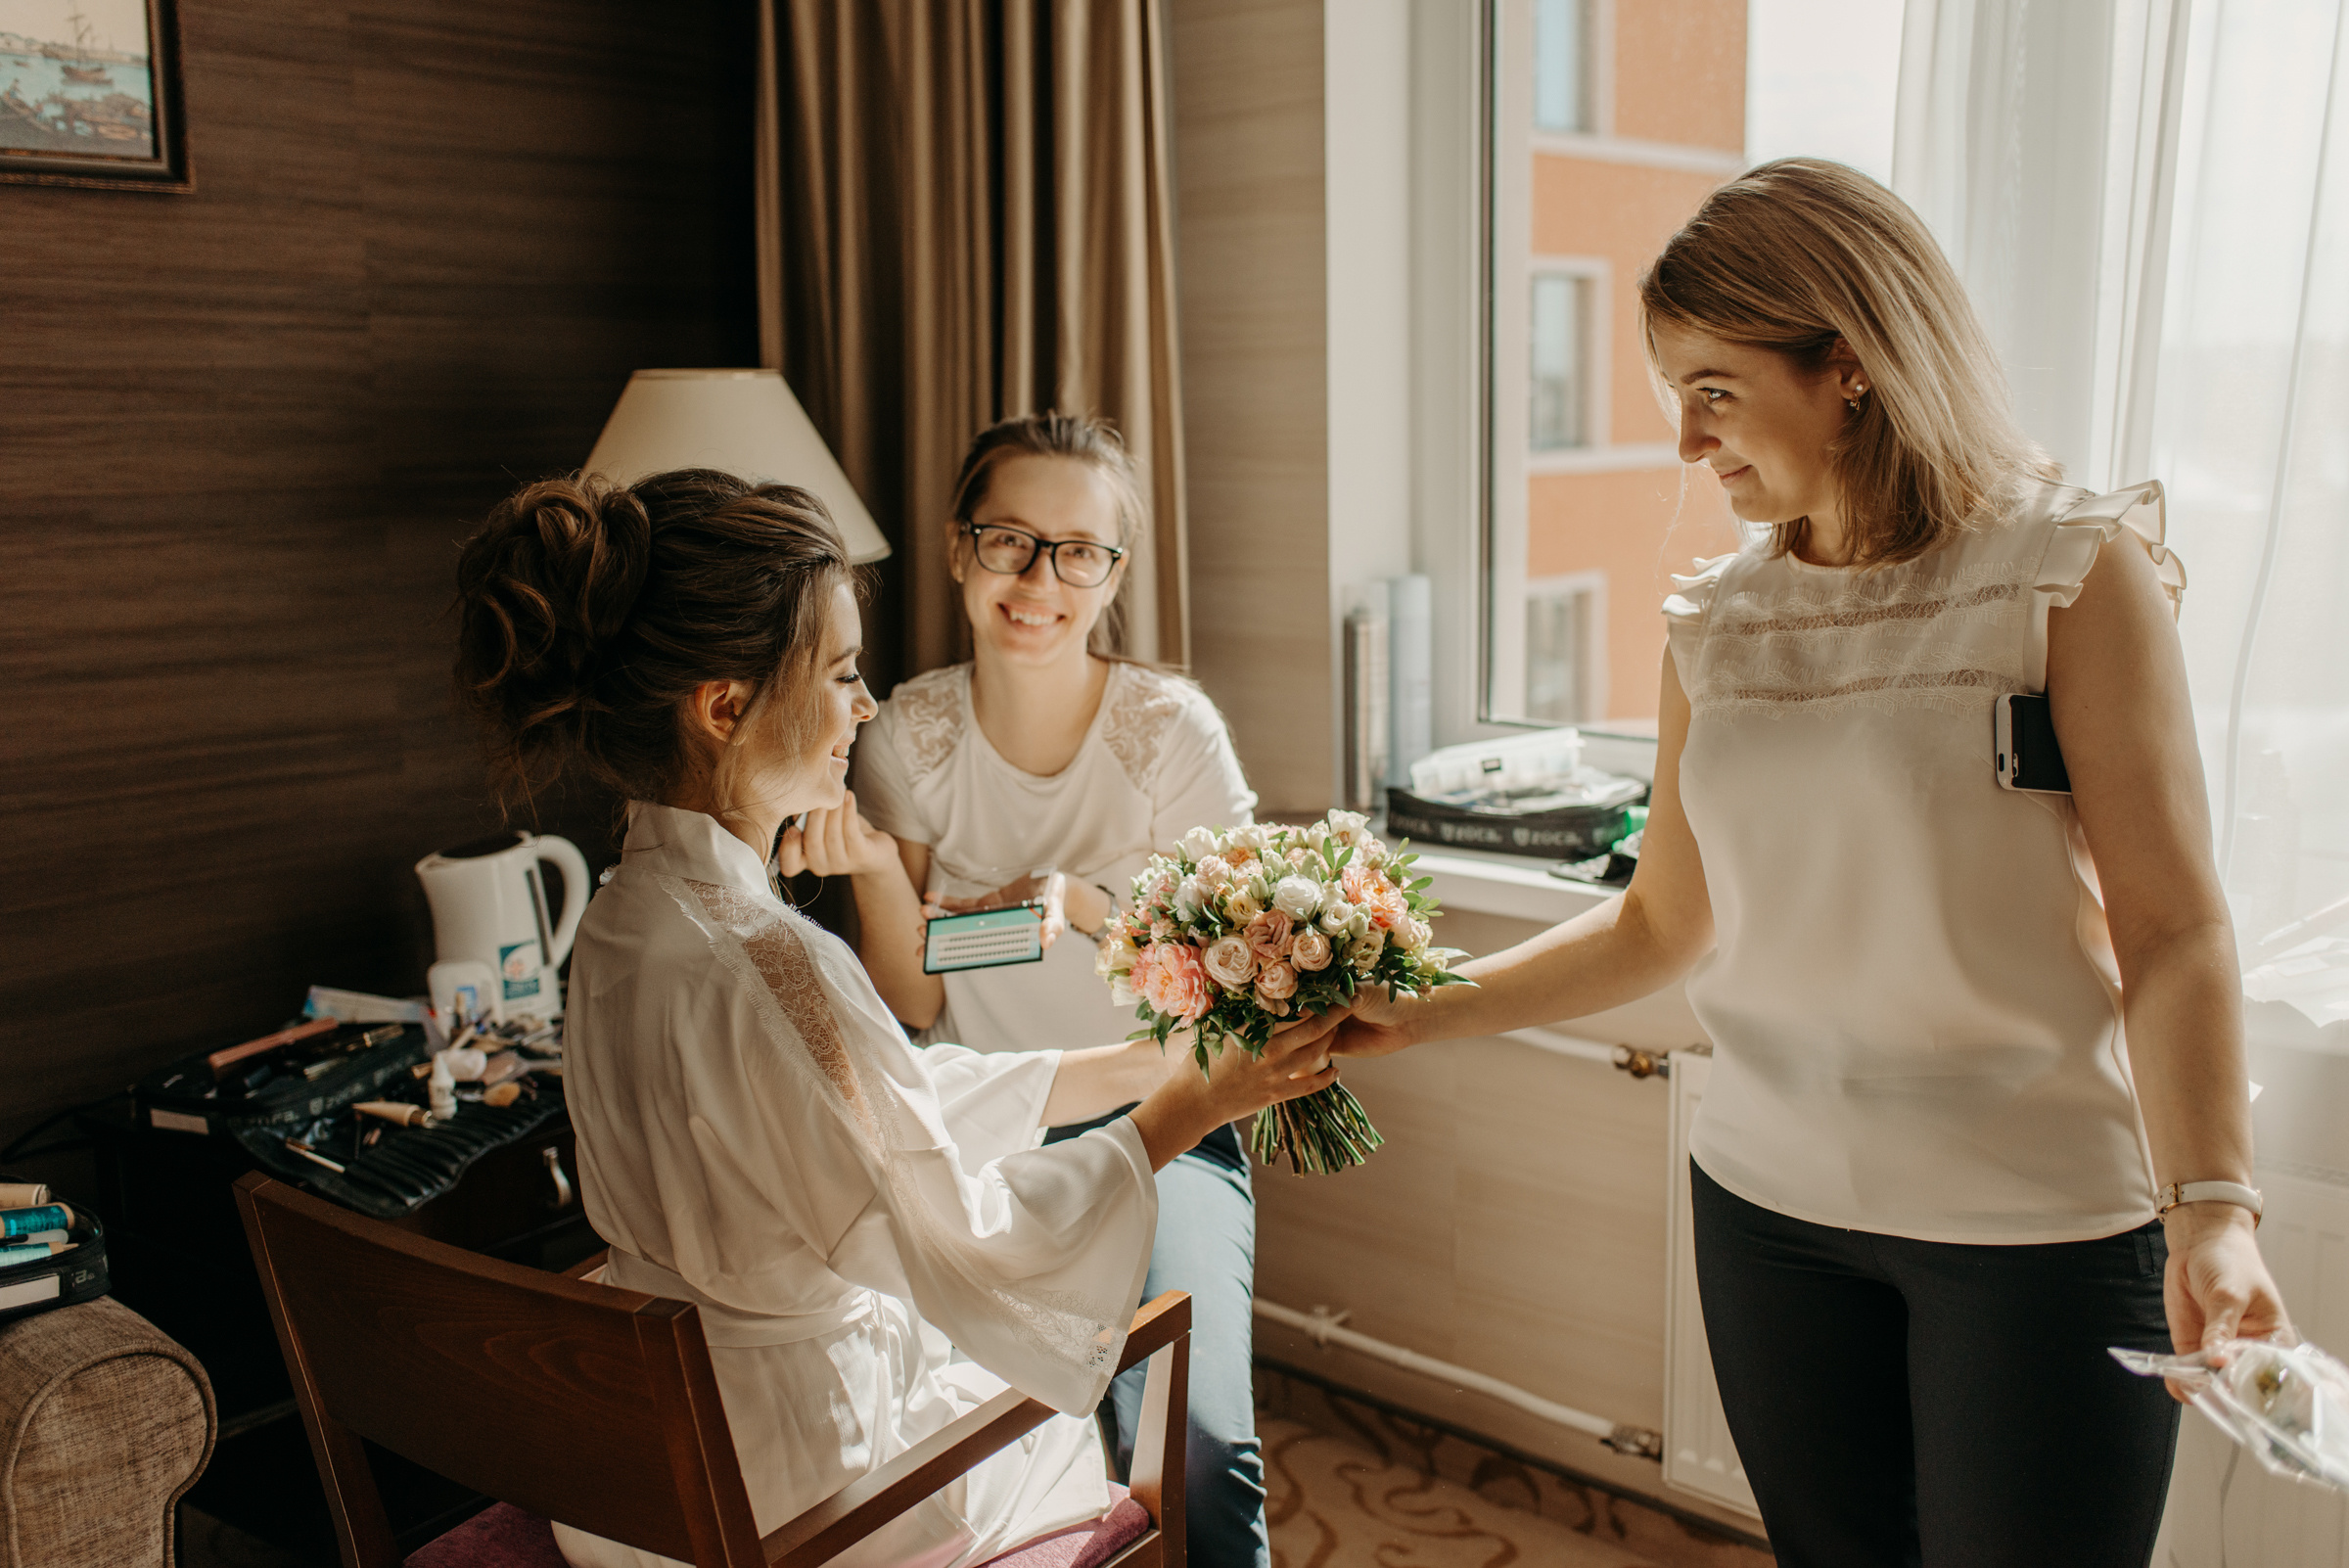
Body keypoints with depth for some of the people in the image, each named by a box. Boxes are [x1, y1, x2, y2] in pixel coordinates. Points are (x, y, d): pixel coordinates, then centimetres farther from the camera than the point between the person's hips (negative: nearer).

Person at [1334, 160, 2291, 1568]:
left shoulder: (2076, 574, -8)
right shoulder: (1719, 622, 5)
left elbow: (2172, 929, -13)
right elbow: (1664, 925, 9)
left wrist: (2212, 1209, -26)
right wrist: (1424, 1013, 4)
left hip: (2042, 1224, -4)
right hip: (1770, 1202, 4)